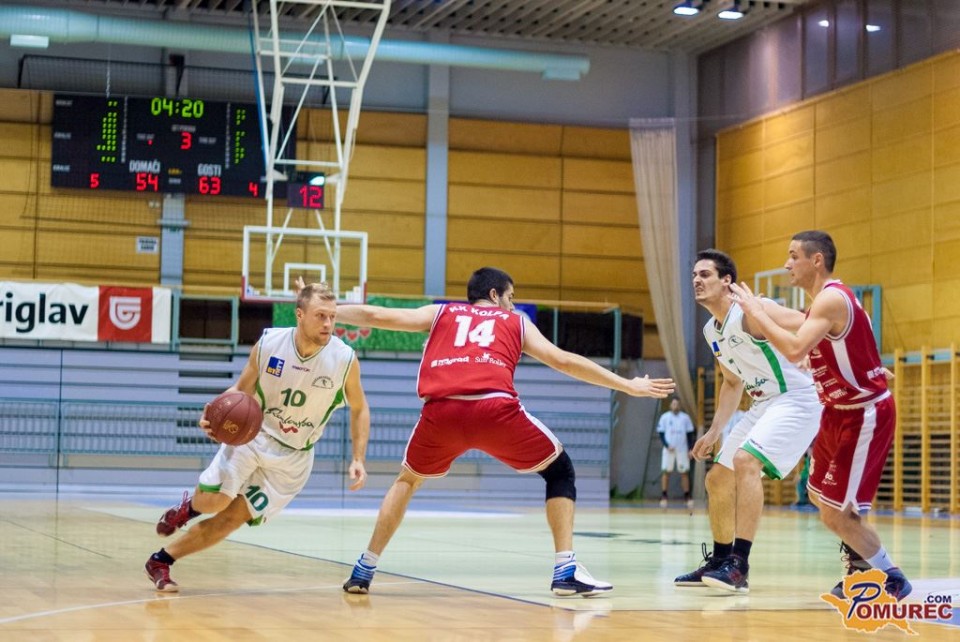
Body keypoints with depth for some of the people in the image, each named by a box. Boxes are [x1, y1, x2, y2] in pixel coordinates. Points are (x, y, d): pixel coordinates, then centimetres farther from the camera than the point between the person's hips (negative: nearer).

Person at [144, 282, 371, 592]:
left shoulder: (345, 360, -16)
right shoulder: (268, 344, -15)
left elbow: (359, 409, 1)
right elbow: (242, 390, 0)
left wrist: (358, 459, -7)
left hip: (293, 458, 0)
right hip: (253, 435, 0)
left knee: (234, 517, -5)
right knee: (213, 500, -20)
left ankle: (162, 560, 11)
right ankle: (190, 506, 18)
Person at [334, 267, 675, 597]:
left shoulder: (439, 313, 31)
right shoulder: (516, 322, 29)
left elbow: (373, 315, 28)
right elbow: (563, 360, 23)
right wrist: (628, 386, 28)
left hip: (441, 410, 2)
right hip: (495, 409, -2)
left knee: (408, 479, 30)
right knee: (560, 471, 19)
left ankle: (364, 570, 24)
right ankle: (567, 570, 7)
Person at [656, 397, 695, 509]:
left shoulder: (685, 417, 6)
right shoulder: (664, 417, 2)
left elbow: (690, 434, 8)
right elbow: (661, 434, 2)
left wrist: (690, 449, 0)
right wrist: (667, 446, -12)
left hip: (682, 449, 1)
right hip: (669, 449, -1)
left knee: (684, 472, 1)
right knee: (666, 472, -3)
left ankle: (687, 496, 5)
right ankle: (663, 496, 1)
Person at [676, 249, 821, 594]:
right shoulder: (711, 331, 10)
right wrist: (715, 431, 17)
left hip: (796, 400, -10)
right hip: (763, 404, 10)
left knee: (745, 461, -28)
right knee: (717, 479, 12)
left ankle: (738, 567, -29)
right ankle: (719, 562, 26)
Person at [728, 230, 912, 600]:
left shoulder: (832, 299, -22)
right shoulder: (826, 300, 9)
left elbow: (795, 349, -35)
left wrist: (757, 313, -25)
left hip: (865, 415, -11)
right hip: (840, 411, 11)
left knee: (836, 514, -10)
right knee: (819, 494, 21)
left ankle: (891, 580, 5)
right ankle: (860, 566, 36)